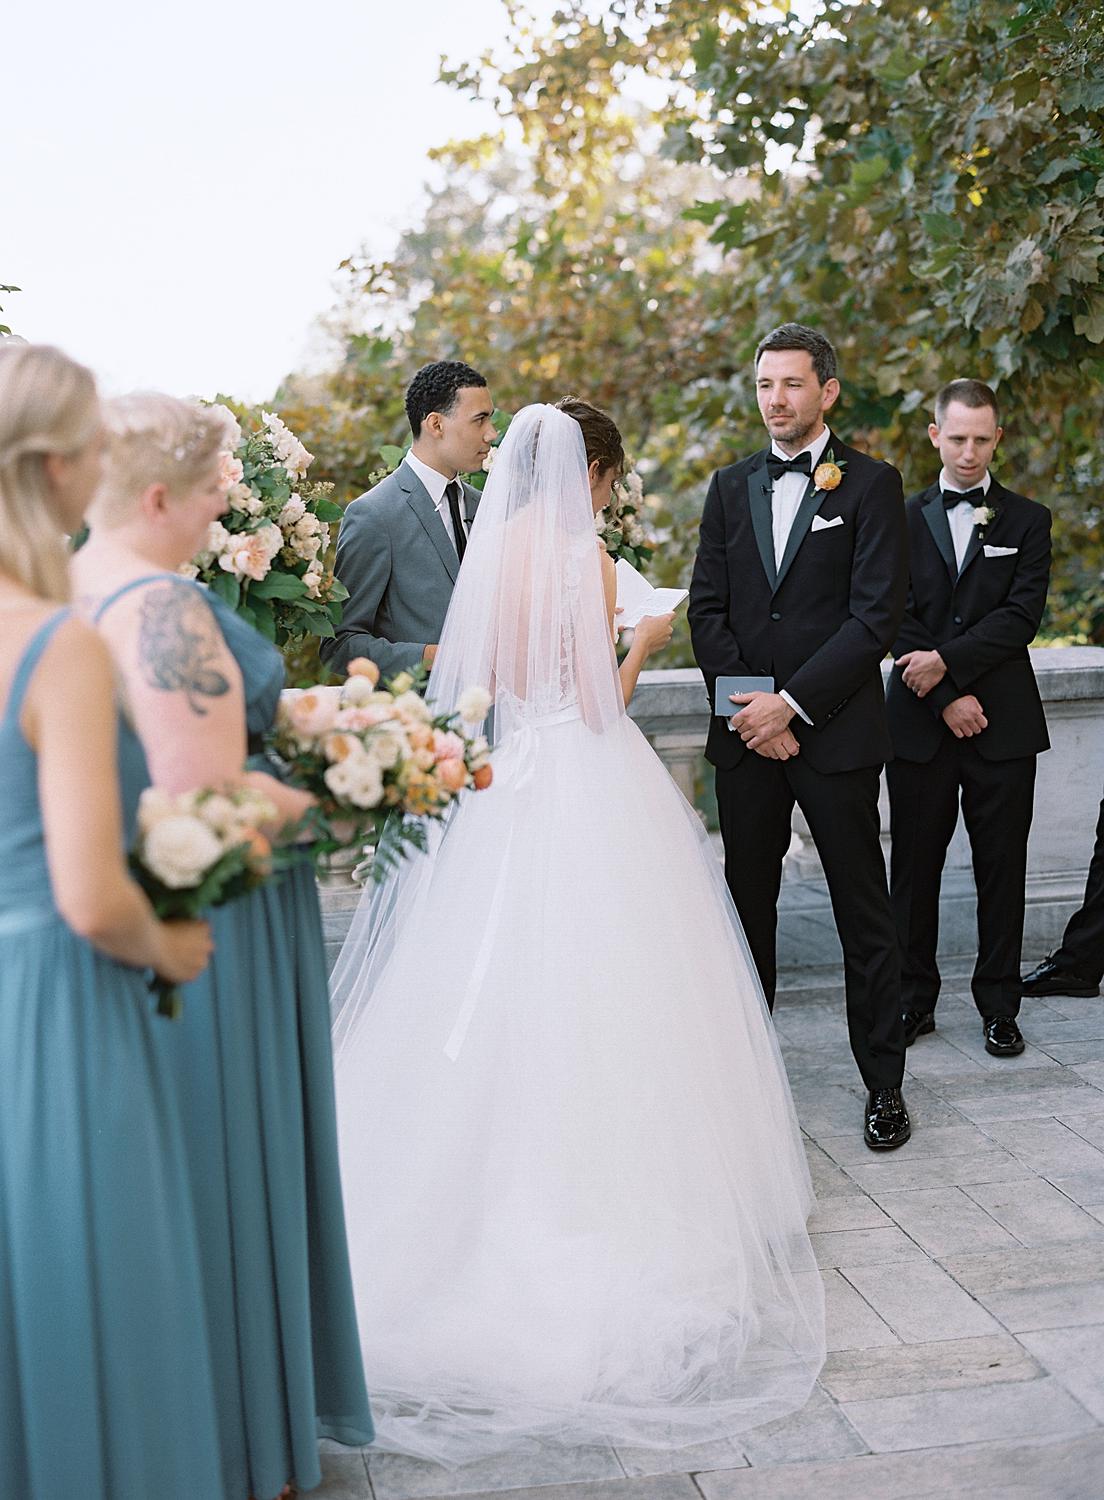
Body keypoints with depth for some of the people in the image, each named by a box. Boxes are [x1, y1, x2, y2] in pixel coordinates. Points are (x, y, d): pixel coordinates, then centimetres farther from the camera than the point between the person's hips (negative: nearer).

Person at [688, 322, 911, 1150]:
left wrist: (792, 703, -15)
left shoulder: (871, 484, -2)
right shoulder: (731, 485, 11)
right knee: (748, 902, 12)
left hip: (834, 731, -4)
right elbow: (707, 609, 6)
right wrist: (745, 707, -7)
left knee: (865, 912, 4)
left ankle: (885, 1082, 15)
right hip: (747, 735, 4)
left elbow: (876, 614, -10)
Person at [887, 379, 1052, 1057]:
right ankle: (915, 1001, 17)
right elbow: (897, 620, -1)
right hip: (920, 722, 1)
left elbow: (1022, 615, -5)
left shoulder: (1028, 520, 7)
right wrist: (947, 697, -10)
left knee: (1002, 870, 5)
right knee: (914, 868, 5)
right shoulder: (904, 519, 8)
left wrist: (947, 661, -17)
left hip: (1004, 723, 0)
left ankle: (1000, 1007, 15)